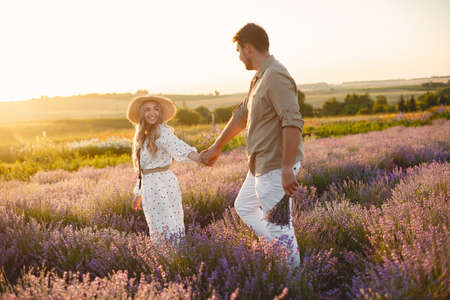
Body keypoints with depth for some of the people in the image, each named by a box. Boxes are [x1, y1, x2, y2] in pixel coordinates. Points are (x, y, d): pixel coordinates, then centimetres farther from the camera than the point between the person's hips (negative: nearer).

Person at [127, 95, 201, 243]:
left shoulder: (162, 132, -9)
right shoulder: (142, 136, 16)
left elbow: (178, 146, -29)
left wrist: (198, 158, -47)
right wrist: (139, 194, 26)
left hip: (163, 185, -8)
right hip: (149, 187, 8)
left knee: (169, 227, -9)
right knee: (157, 227, 9)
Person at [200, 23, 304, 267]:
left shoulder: (276, 77, -18)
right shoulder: (259, 78, 14)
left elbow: (293, 122, -27)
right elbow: (241, 116, 25)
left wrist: (287, 169, -30)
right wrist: (216, 148, 32)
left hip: (276, 167, -11)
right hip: (261, 165, 11)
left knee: (278, 226, -4)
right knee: (244, 206, 24)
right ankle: (283, 251, 26)